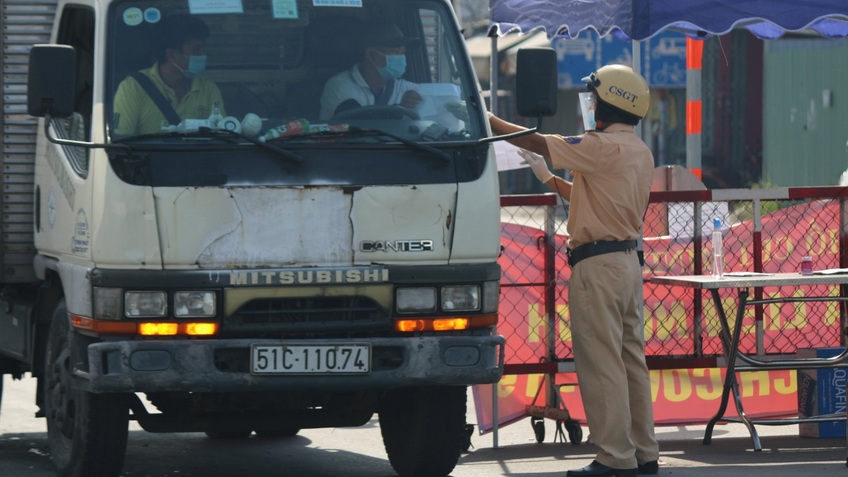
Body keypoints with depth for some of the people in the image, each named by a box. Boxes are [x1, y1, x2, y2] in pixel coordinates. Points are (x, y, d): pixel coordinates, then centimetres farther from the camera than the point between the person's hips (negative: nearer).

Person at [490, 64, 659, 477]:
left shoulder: (604, 147, -15)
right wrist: (548, 179, 25)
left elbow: (537, 142, -14)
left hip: (598, 265, -10)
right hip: (629, 260, 10)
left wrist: (488, 120, -4)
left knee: (600, 362, -7)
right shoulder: (640, 152, 14)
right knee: (631, 359, 12)